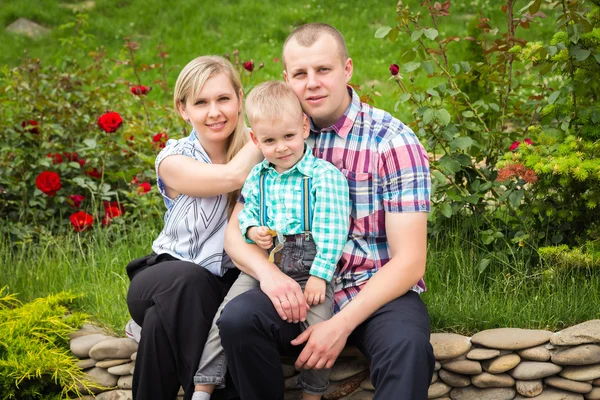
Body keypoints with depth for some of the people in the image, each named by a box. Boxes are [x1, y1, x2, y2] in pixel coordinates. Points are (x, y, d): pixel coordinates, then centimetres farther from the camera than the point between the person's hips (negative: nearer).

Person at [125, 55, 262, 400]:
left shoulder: (259, 159, 1)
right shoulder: (174, 160, -6)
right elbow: (231, 176, -24)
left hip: (229, 281, 0)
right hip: (166, 280, 0)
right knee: (188, 281, -36)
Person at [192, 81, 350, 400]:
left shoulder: (325, 175, -7)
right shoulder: (256, 177, 10)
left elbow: (330, 229, -11)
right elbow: (246, 211, 21)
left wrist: (319, 275, -17)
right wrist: (251, 229, -3)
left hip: (308, 267, -4)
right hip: (262, 264, 4)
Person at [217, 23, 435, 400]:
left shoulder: (394, 142, -9)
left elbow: (409, 262, -13)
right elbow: (237, 231, 2)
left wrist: (342, 323, -23)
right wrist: (268, 272, -21)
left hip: (378, 293, -4)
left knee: (407, 347, -36)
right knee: (237, 319, -25)